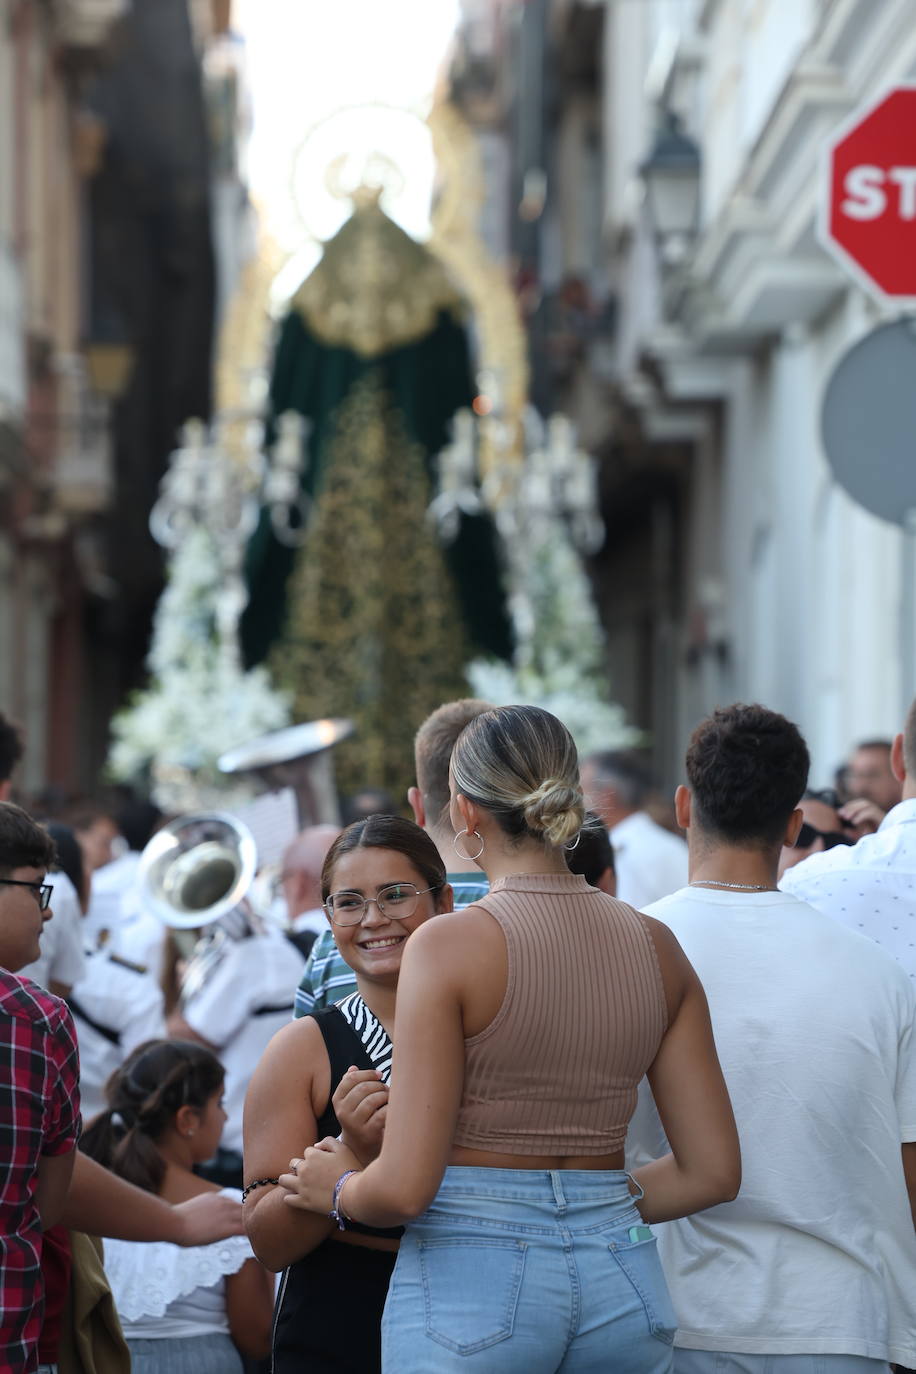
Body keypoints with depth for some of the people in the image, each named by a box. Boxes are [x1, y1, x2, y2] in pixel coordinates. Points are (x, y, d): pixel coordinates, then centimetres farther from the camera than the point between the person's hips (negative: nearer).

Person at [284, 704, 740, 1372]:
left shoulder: (451, 944, -11)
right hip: (621, 1279, 5)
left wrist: (339, 1189, 7)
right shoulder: (654, 946, 4)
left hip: (472, 1280, -5)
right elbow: (713, 1170, 4)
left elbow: (404, 1187, -15)